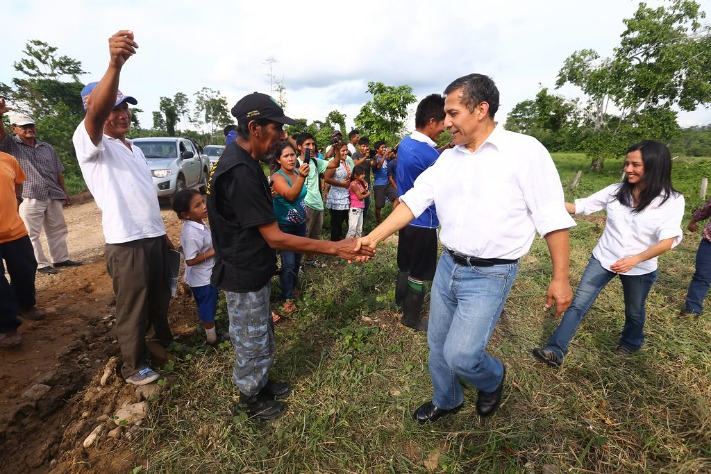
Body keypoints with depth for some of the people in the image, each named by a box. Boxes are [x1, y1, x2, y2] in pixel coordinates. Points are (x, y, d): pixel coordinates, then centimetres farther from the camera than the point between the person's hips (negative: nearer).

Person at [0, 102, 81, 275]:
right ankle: (41, 264, 8)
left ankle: (60, 258, 22)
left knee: (57, 230, 11)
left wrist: (64, 192, 13)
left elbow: (58, 171, 16)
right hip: (28, 198, -4)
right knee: (32, 234, 0)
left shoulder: (47, 147, 15)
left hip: (53, 196, 4)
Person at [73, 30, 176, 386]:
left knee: (160, 297, 24)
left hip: (153, 237, 8)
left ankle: (160, 337, 48)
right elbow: (96, 113, -34)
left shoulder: (135, 149, 16)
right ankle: (134, 366, 27)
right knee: (132, 309, 7)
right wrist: (115, 65, -49)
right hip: (126, 243, -8)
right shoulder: (88, 142, -10)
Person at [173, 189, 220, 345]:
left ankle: (210, 328, 48)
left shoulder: (198, 223, -1)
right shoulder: (191, 233, -31)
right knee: (208, 308, 11)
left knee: (209, 306, 27)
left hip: (207, 275, 9)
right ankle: (212, 338, 29)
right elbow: (190, 260, -28)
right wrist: (212, 252, -25)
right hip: (203, 279, -9)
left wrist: (214, 247, -1)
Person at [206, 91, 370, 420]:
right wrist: (335, 248, -28)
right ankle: (250, 398, 37)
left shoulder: (240, 160, 4)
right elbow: (275, 238, -29)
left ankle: (261, 384, 46)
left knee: (260, 337, 25)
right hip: (244, 276, -9)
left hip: (252, 270, 9)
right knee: (252, 343, 12)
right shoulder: (240, 171, -29)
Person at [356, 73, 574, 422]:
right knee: (437, 345, 17)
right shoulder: (448, 159, 6)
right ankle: (446, 401, 45)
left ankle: (492, 379, 30)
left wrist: (560, 278, -8)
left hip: (490, 275, -6)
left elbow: (552, 218, -10)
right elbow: (414, 200, 2)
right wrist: (374, 237, -7)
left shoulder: (525, 151, -11)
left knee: (460, 354, -6)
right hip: (448, 266, 6)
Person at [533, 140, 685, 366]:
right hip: (603, 259, 1)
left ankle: (631, 343, 53)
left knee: (634, 312, 22)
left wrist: (635, 259, -36)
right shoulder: (616, 191, -5)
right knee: (578, 304, -7)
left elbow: (668, 239, -20)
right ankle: (556, 351, -6)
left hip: (640, 268, -1)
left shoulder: (672, 201, -12)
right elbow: (581, 206, -2)